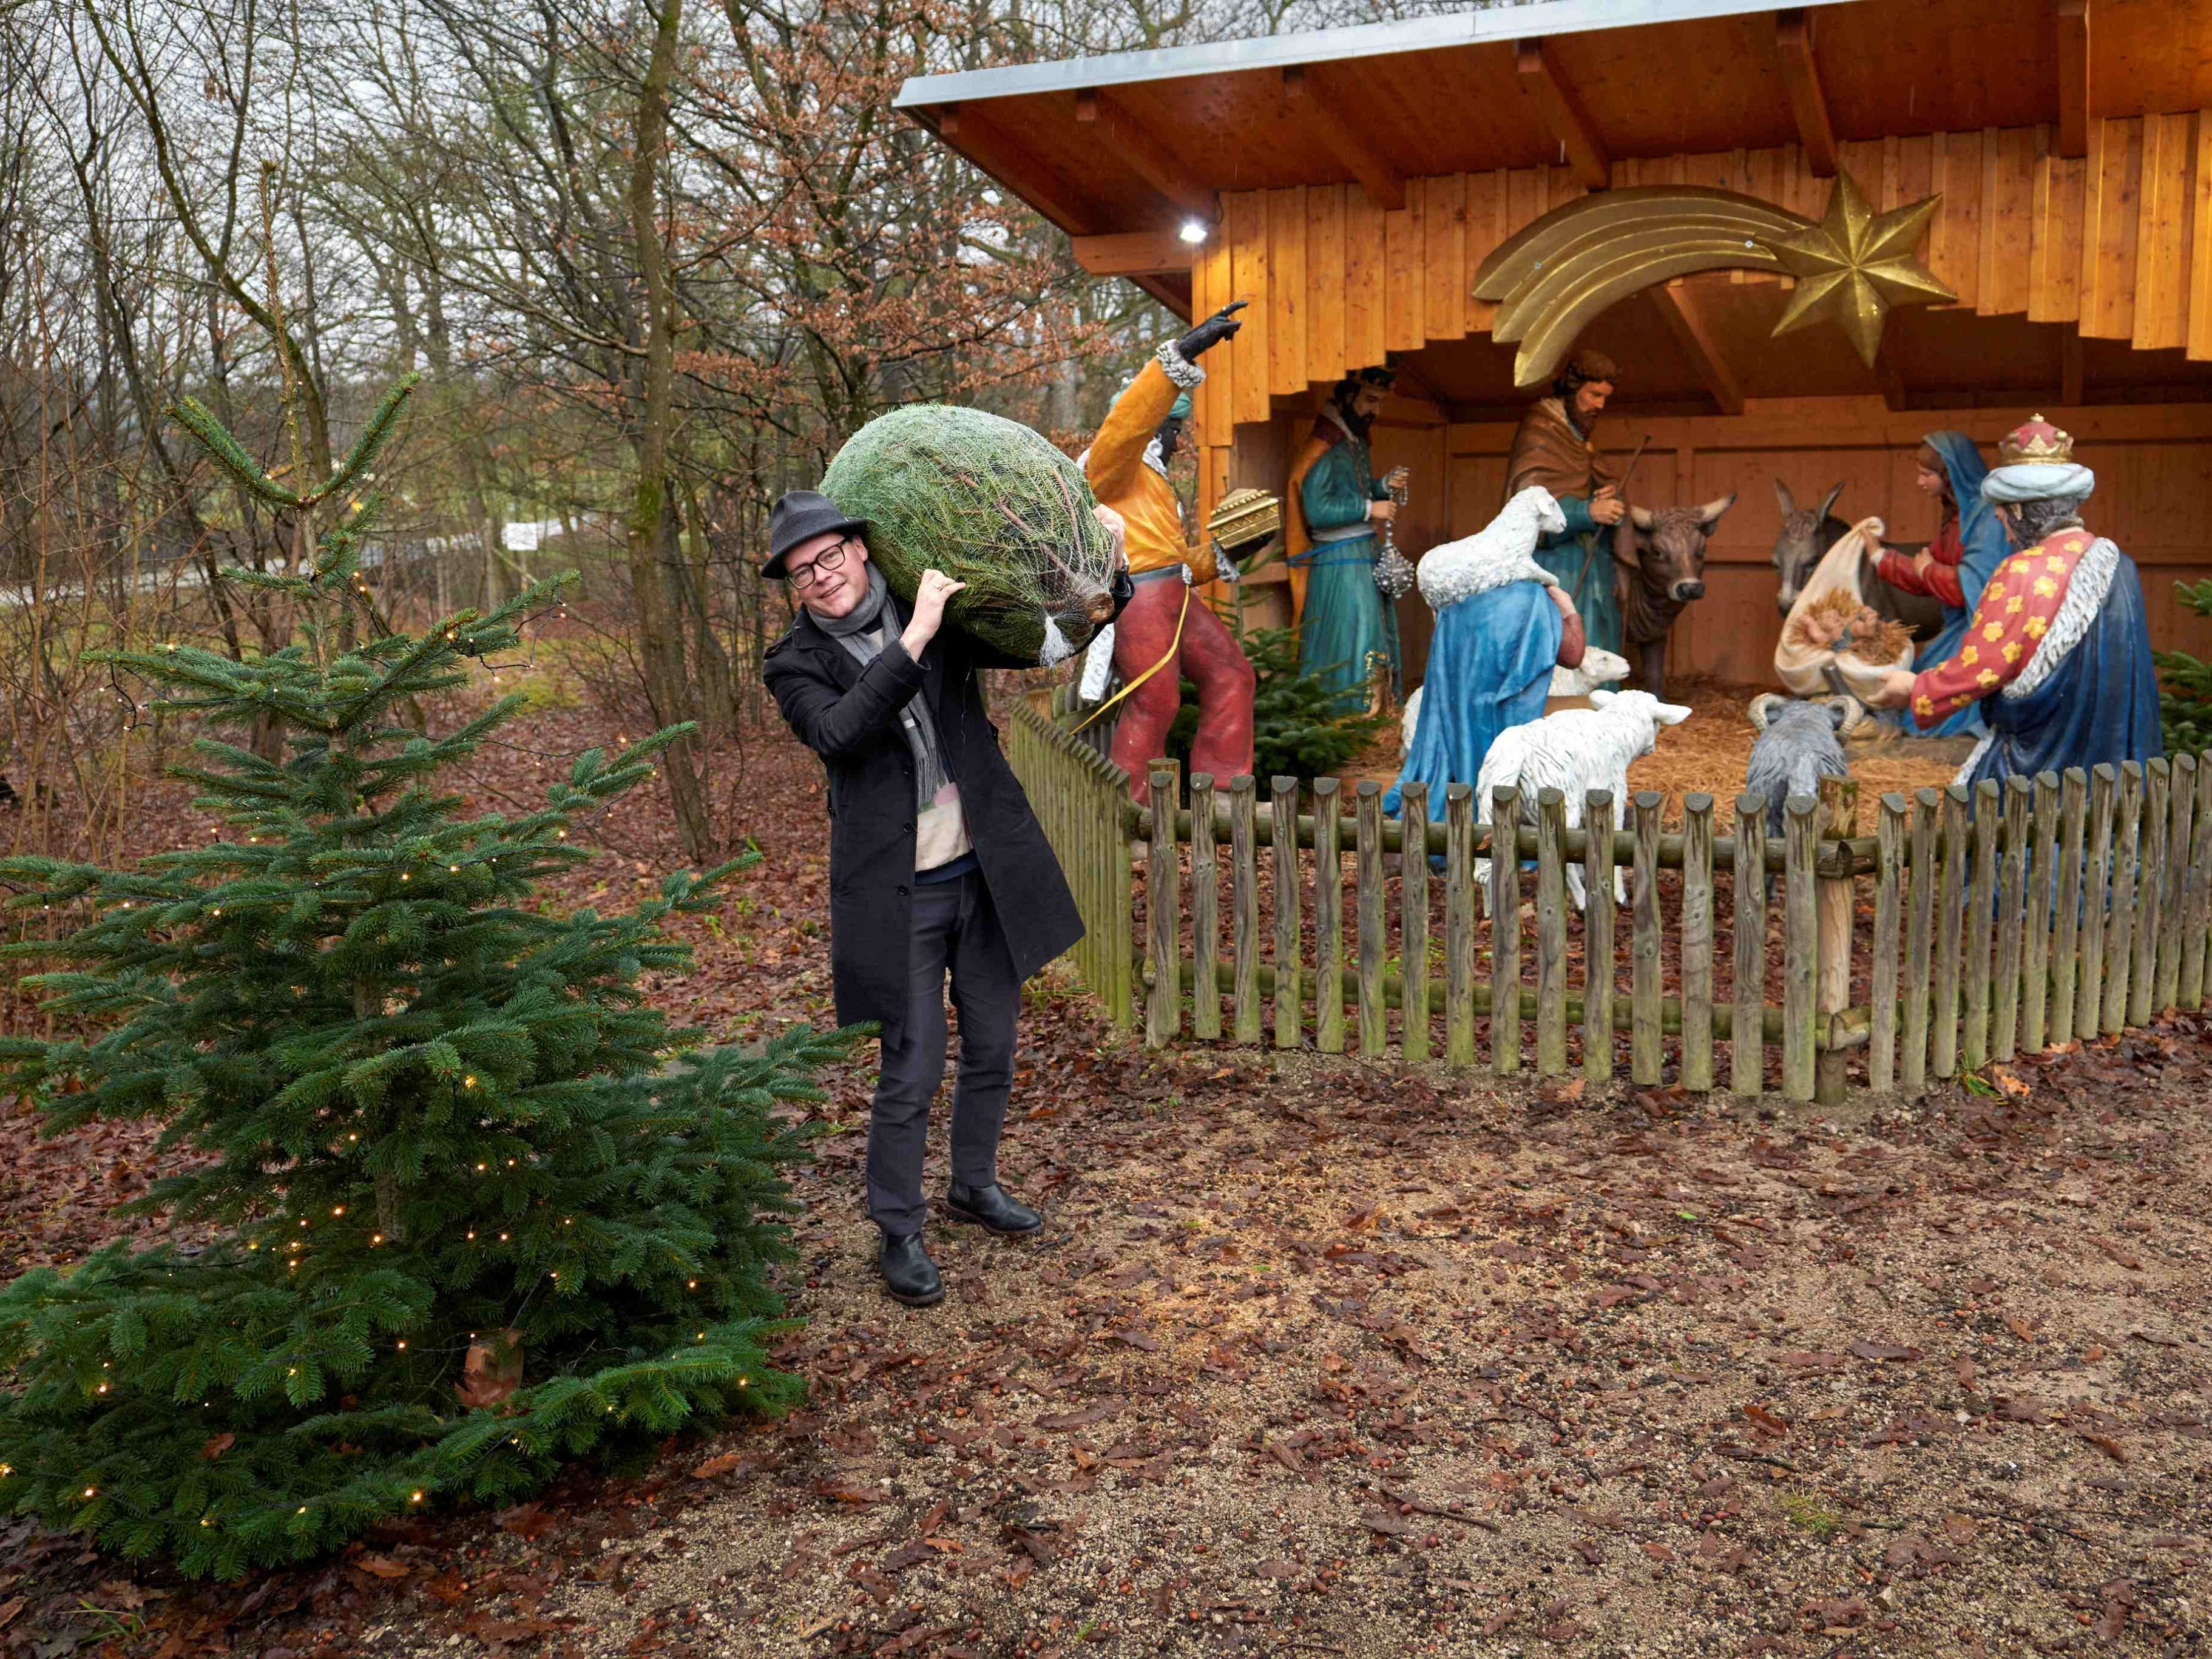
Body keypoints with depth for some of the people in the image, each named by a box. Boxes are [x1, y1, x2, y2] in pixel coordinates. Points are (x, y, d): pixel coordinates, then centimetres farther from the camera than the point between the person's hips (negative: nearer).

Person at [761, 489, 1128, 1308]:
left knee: (992, 1049, 17)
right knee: (912, 1073, -2)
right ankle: (899, 1234, 18)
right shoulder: (796, 661, -5)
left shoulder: (935, 616, 3)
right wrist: (913, 642, -28)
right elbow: (838, 733, -27)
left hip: (985, 874, 4)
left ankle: (975, 1185, 40)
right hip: (900, 895, -4)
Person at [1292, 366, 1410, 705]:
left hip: (1367, 553, 9)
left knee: (1378, 636, 11)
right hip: (1338, 559, -9)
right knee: (1347, 640, -8)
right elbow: (1316, 511, -23)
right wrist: (1368, 509, -17)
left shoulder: (1358, 443, 14)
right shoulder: (1324, 446, -16)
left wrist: (1384, 484, 6)